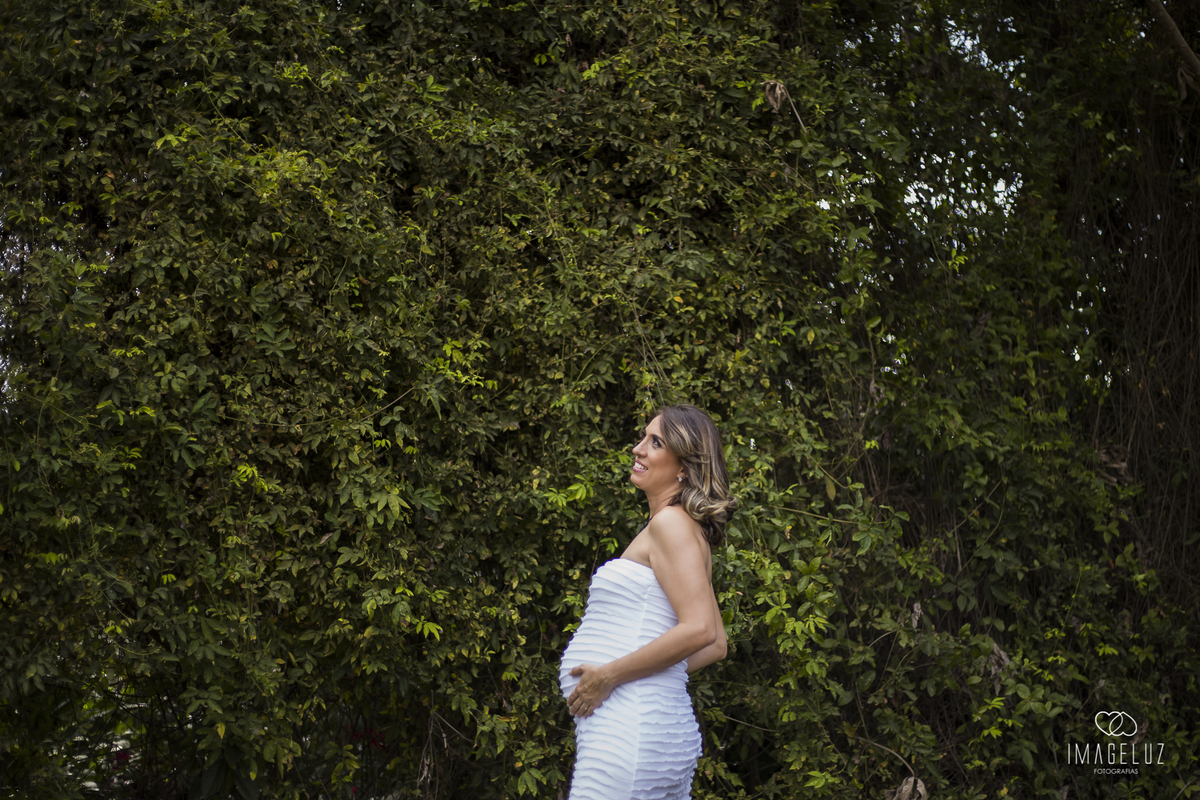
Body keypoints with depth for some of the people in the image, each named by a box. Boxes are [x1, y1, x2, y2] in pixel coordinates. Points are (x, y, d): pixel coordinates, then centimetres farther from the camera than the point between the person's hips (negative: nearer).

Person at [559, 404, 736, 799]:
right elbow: (716, 645, 22)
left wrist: (609, 676, -14)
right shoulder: (689, 530, 19)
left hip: (631, 728, -10)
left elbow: (698, 630, -20)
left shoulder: (671, 523, -8)